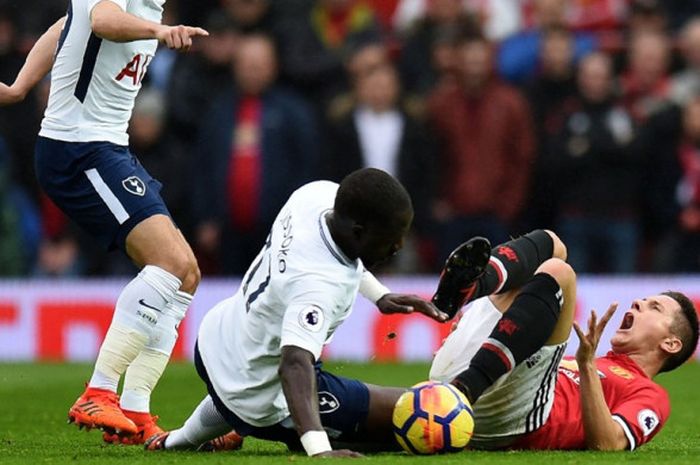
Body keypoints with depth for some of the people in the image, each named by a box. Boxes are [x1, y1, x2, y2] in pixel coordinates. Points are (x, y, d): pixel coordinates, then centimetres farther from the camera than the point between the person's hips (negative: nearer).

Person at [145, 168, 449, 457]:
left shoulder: (317, 194, -16)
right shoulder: (321, 286, -40)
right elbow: (295, 364, -52)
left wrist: (379, 295, 3)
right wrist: (319, 449, -63)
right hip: (268, 406, -9)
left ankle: (181, 441, 63)